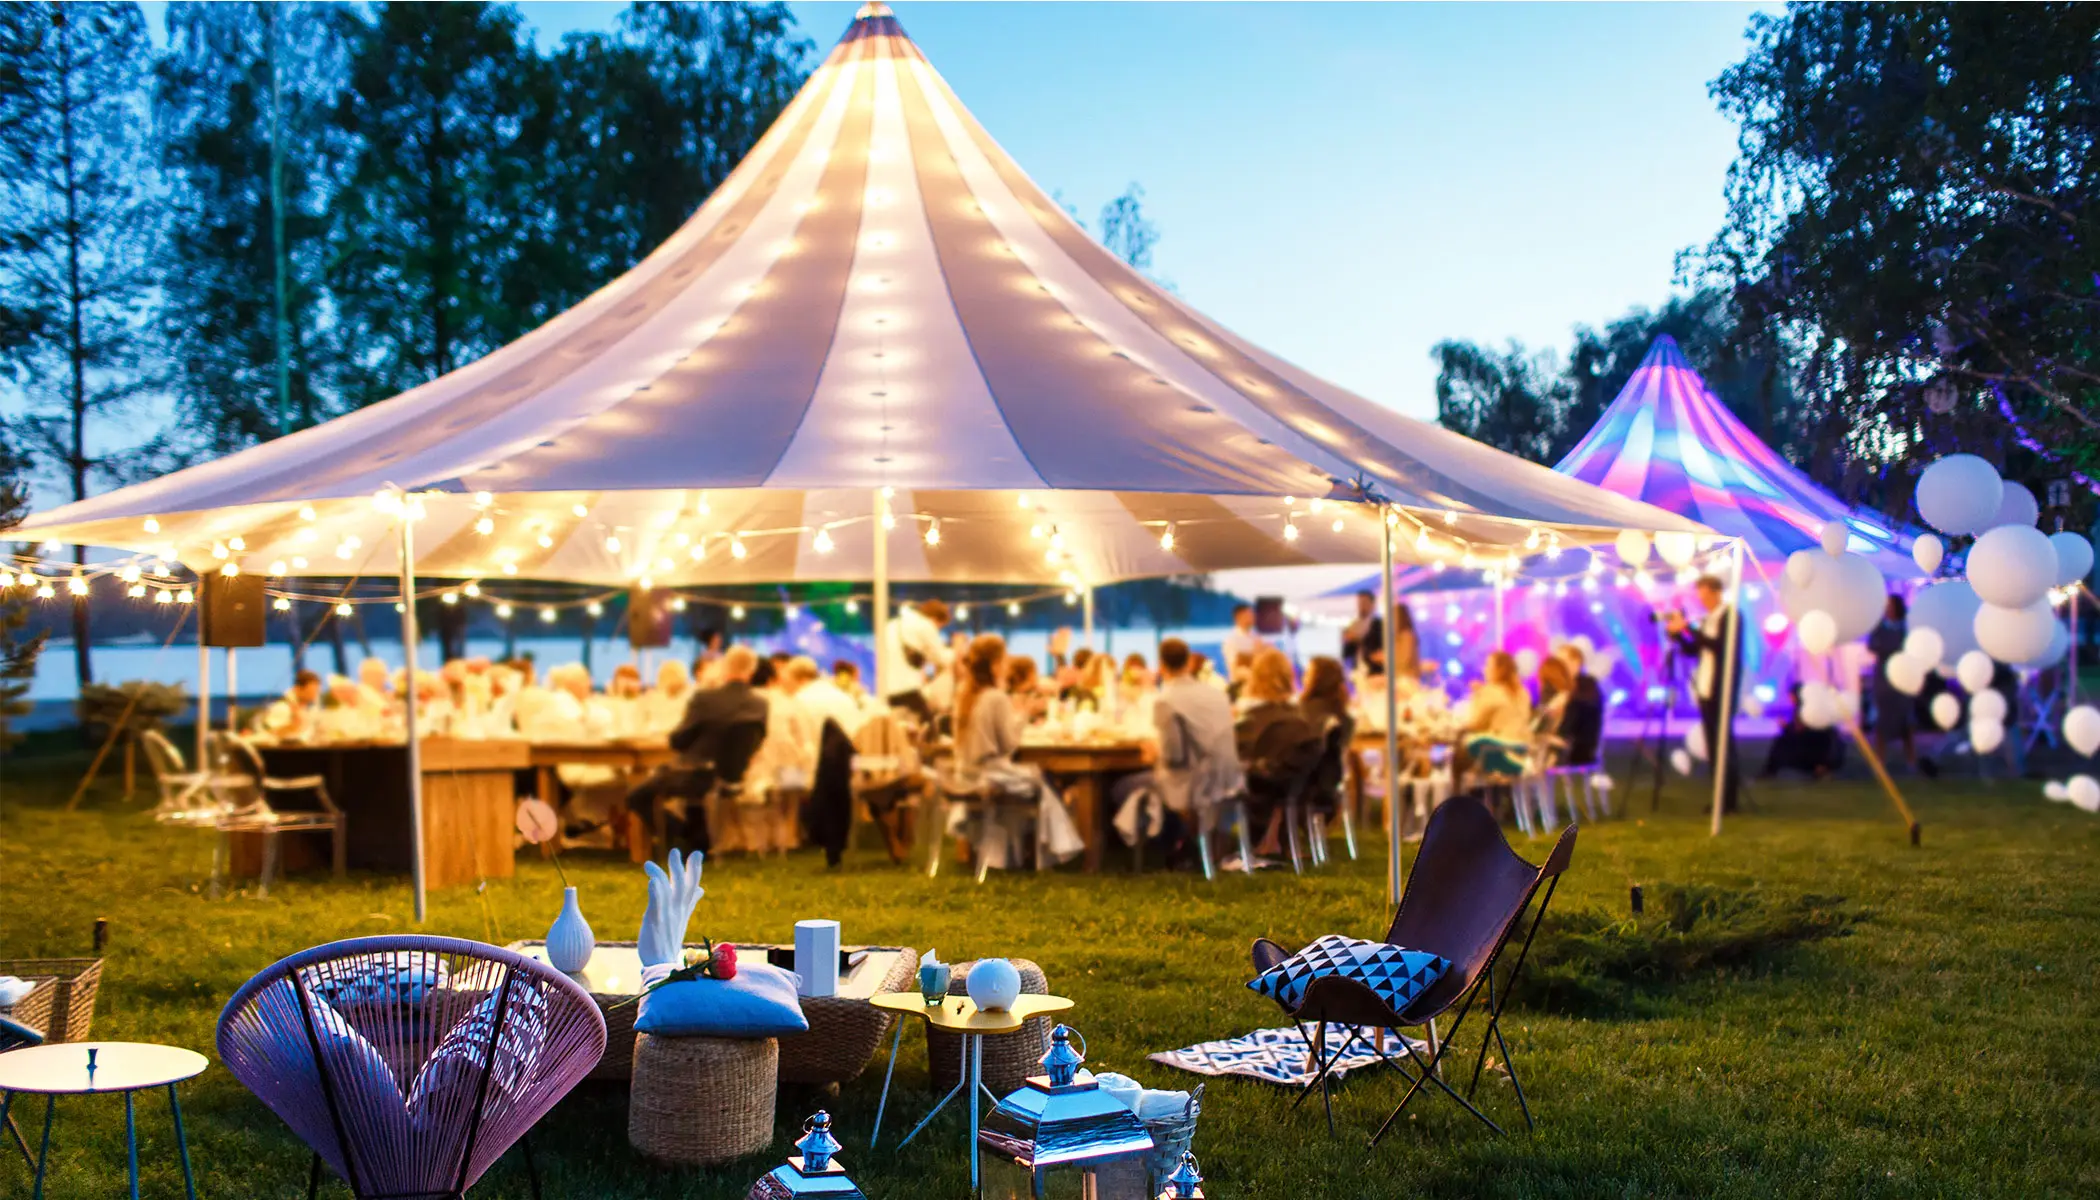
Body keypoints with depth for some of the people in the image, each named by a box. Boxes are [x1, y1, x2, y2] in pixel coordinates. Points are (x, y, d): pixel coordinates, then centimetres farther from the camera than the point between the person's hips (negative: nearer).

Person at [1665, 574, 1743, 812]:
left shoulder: (1730, 615, -6)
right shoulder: (1709, 619, 17)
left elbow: (1719, 645, -19)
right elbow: (1693, 650, 18)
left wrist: (1688, 628, -20)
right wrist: (1677, 633, 2)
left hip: (1722, 690, -8)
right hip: (1705, 689, 8)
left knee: (1723, 743, -7)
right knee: (1713, 744, 7)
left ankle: (1729, 799, -4)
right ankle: (1720, 797, 10)